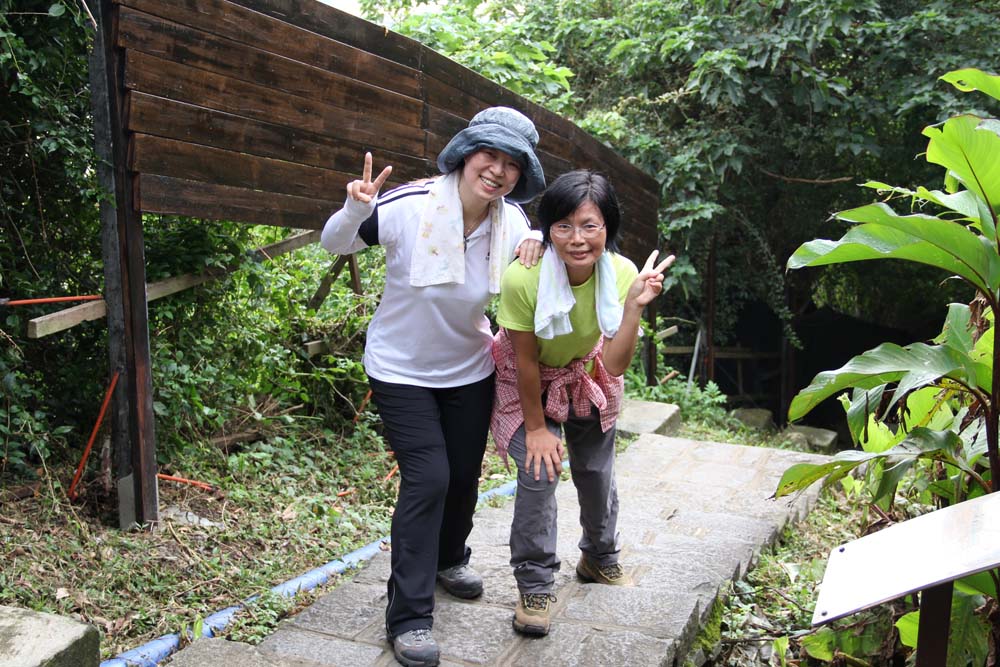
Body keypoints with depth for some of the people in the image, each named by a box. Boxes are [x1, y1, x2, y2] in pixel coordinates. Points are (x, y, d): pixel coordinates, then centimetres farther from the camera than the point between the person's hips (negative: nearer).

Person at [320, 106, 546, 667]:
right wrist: (356, 211, -35)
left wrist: (536, 243, -15)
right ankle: (409, 617, 4)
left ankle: (449, 559, 46)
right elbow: (335, 245, -12)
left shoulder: (512, 222, -10)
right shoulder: (410, 206, -24)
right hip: (402, 370, -5)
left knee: (465, 474, 15)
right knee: (428, 479, -12)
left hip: (470, 369, 5)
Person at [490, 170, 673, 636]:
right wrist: (536, 427, -13)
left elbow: (614, 364, -29)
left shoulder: (623, 274, -27)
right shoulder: (523, 278, -35)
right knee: (538, 472, -14)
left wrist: (634, 306, -41)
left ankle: (599, 557, 40)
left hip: (586, 376, 3)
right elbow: (526, 360, -22)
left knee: (596, 471, 13)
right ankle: (535, 585, 7)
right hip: (528, 380, -3)